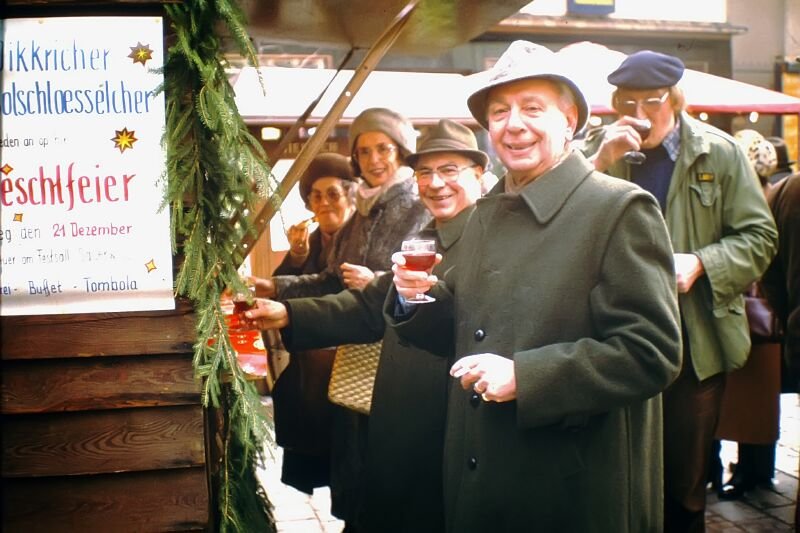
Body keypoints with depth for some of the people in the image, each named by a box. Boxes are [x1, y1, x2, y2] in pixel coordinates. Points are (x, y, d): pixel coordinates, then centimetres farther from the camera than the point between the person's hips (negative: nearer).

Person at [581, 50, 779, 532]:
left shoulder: (719, 152, -2)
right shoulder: (598, 148, 1)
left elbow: (759, 236, -2)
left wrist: (701, 262, -19)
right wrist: (600, 163, -20)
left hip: (695, 344, -1)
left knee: (685, 483, 13)